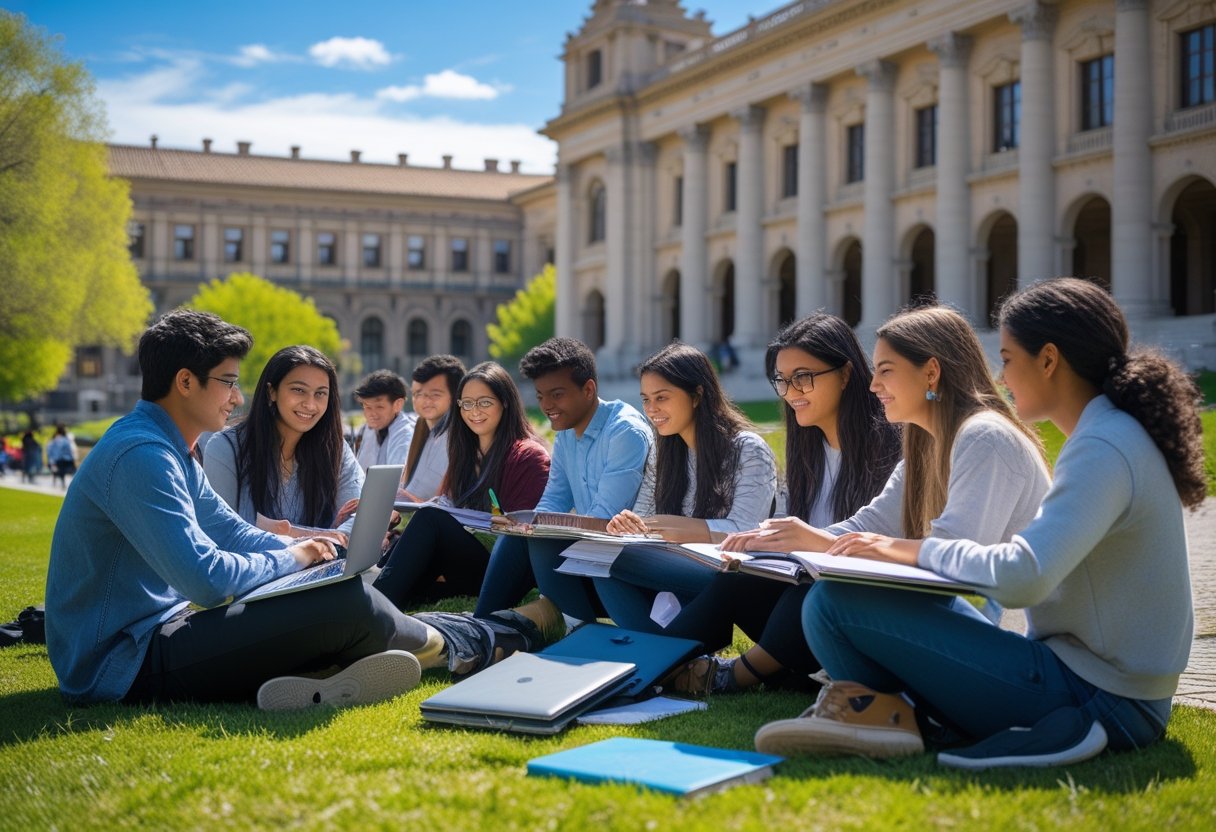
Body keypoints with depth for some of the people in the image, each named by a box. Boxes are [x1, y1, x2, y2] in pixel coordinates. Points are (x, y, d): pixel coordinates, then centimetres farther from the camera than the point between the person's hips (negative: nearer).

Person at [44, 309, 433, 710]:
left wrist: (305, 549, 3)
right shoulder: (139, 456, -21)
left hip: (153, 632, 11)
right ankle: (431, 641, 12)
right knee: (347, 602, -14)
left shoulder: (172, 453, 14)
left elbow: (231, 531, 22)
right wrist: (292, 558, -10)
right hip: (122, 663, -11)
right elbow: (207, 580, -28)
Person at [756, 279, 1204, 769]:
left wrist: (915, 551, -11)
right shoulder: (1119, 436, 14)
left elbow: (1021, 578, -27)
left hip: (1093, 695, -11)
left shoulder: (1103, 449, -18)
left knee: (834, 603, -19)